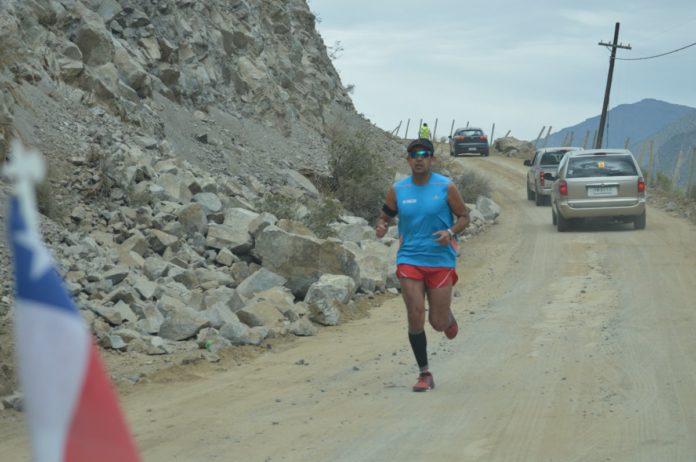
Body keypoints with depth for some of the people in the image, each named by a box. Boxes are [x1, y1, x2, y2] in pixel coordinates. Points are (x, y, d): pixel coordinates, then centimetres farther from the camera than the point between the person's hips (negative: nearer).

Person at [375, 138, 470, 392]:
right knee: (415, 317, -8)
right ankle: (424, 374, 5)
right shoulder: (397, 189, 2)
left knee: (438, 323, 1)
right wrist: (381, 227, -12)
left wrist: (450, 232, -17)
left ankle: (448, 317, 41)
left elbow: (464, 216, 3)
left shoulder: (446, 187, -4)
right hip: (409, 259, 1)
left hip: (440, 260, -1)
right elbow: (385, 216, 12)